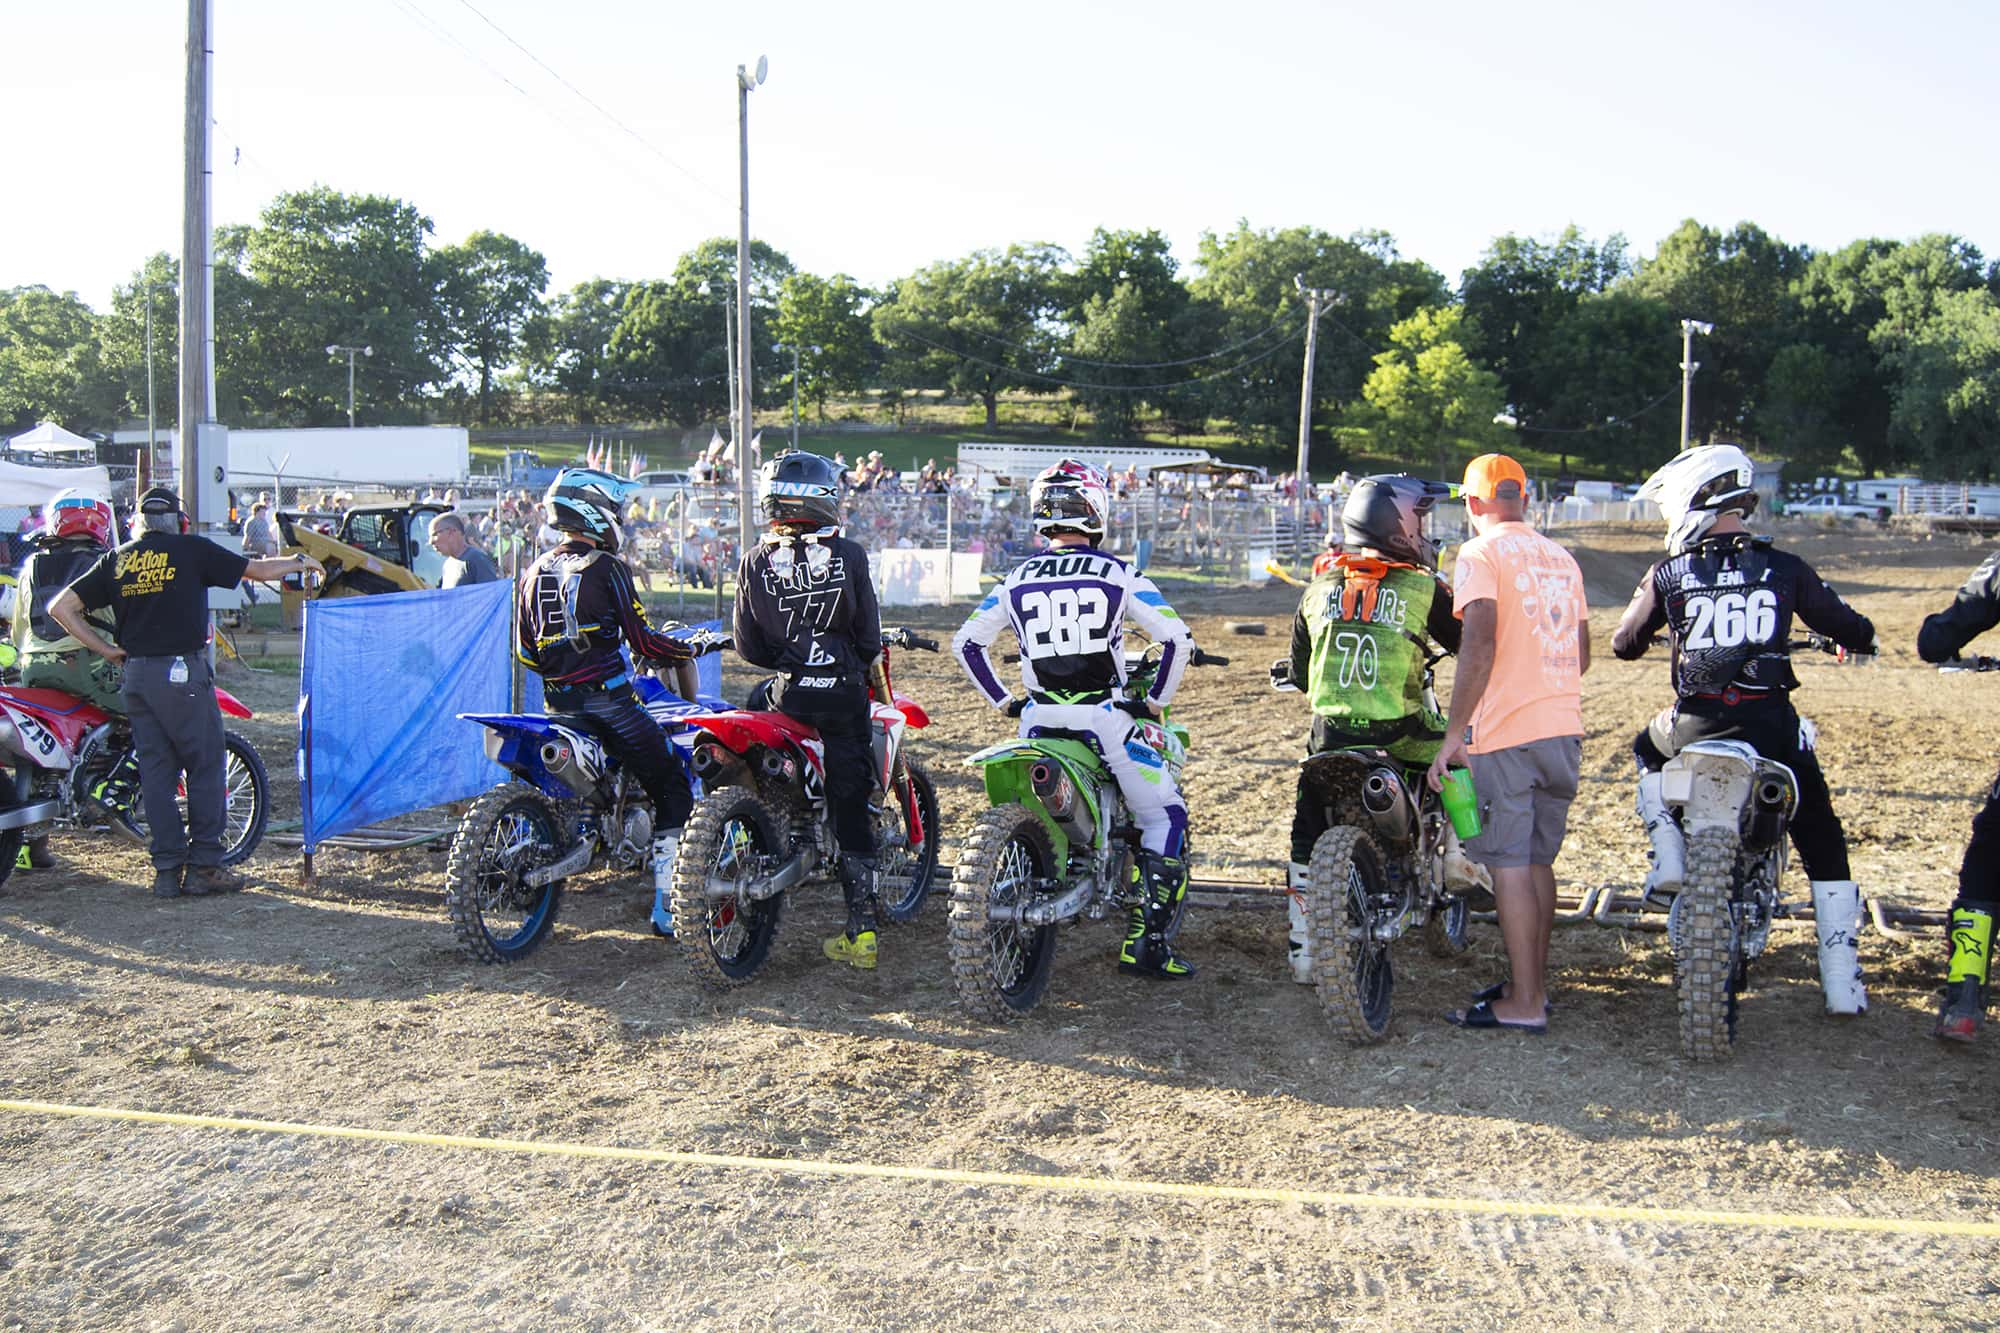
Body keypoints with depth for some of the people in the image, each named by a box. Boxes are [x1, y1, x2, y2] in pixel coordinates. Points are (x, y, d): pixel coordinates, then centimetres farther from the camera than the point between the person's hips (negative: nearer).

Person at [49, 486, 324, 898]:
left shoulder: (115, 560, 10)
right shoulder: (191, 550, -2)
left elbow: (61, 608, 6)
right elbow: (258, 569, 6)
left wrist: (107, 650, 10)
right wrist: (300, 561, 23)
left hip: (135, 675, 5)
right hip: (182, 672, -5)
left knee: (156, 771, 9)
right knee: (205, 767, 3)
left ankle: (167, 870, 10)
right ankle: (204, 867, 3)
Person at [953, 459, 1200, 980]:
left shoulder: (1017, 580, 9)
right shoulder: (1117, 574, -2)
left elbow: (966, 643, 12)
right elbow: (1176, 637, -7)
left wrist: (1003, 700, 17)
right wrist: (1156, 700, 4)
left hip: (1038, 720, 4)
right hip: (1104, 717, -4)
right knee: (1167, 818, 7)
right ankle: (1147, 941, -2)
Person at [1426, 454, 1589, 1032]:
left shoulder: (1481, 554, -7)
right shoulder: (1562, 558, 16)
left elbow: (1480, 645, -20)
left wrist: (1453, 734, -19)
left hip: (1505, 731, -7)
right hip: (1564, 729, 8)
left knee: (1510, 864, -3)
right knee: (1538, 860, 16)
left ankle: (1524, 1002, -1)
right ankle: (1534, 982, 25)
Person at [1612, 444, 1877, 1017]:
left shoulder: (1668, 575, 1)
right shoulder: (1785, 569, 2)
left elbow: (1624, 643, 12)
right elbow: (1849, 629, 8)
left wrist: (1653, 635, 35)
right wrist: (1861, 637, 33)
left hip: (1694, 725, 0)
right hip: (1773, 727, 0)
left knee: (1648, 751, 34)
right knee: (1823, 845, 12)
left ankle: (1668, 857, 16)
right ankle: (1842, 982, 9)